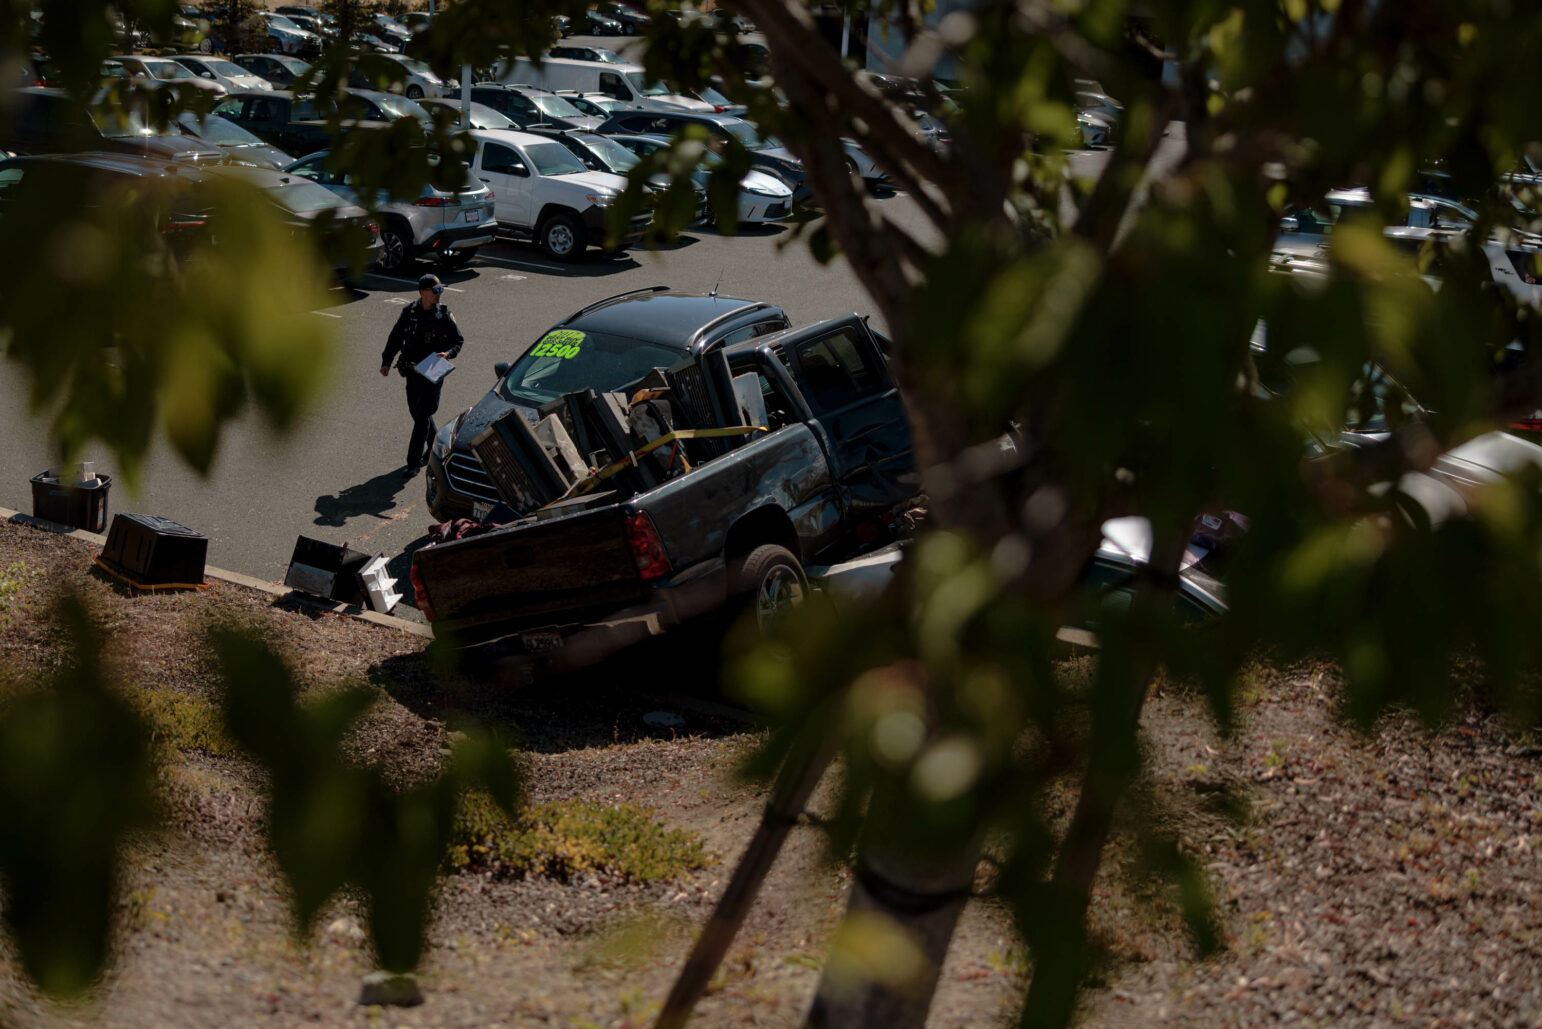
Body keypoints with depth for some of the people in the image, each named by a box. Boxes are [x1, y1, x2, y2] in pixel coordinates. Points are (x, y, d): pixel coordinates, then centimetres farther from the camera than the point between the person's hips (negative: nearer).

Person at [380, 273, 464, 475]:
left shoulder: (444, 315, -6)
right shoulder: (409, 313, 0)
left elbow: (458, 341, 1)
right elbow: (395, 338, 9)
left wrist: (448, 354, -19)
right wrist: (386, 361, 0)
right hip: (412, 370, 4)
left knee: (422, 416, -7)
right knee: (416, 411, 16)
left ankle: (414, 462, -3)